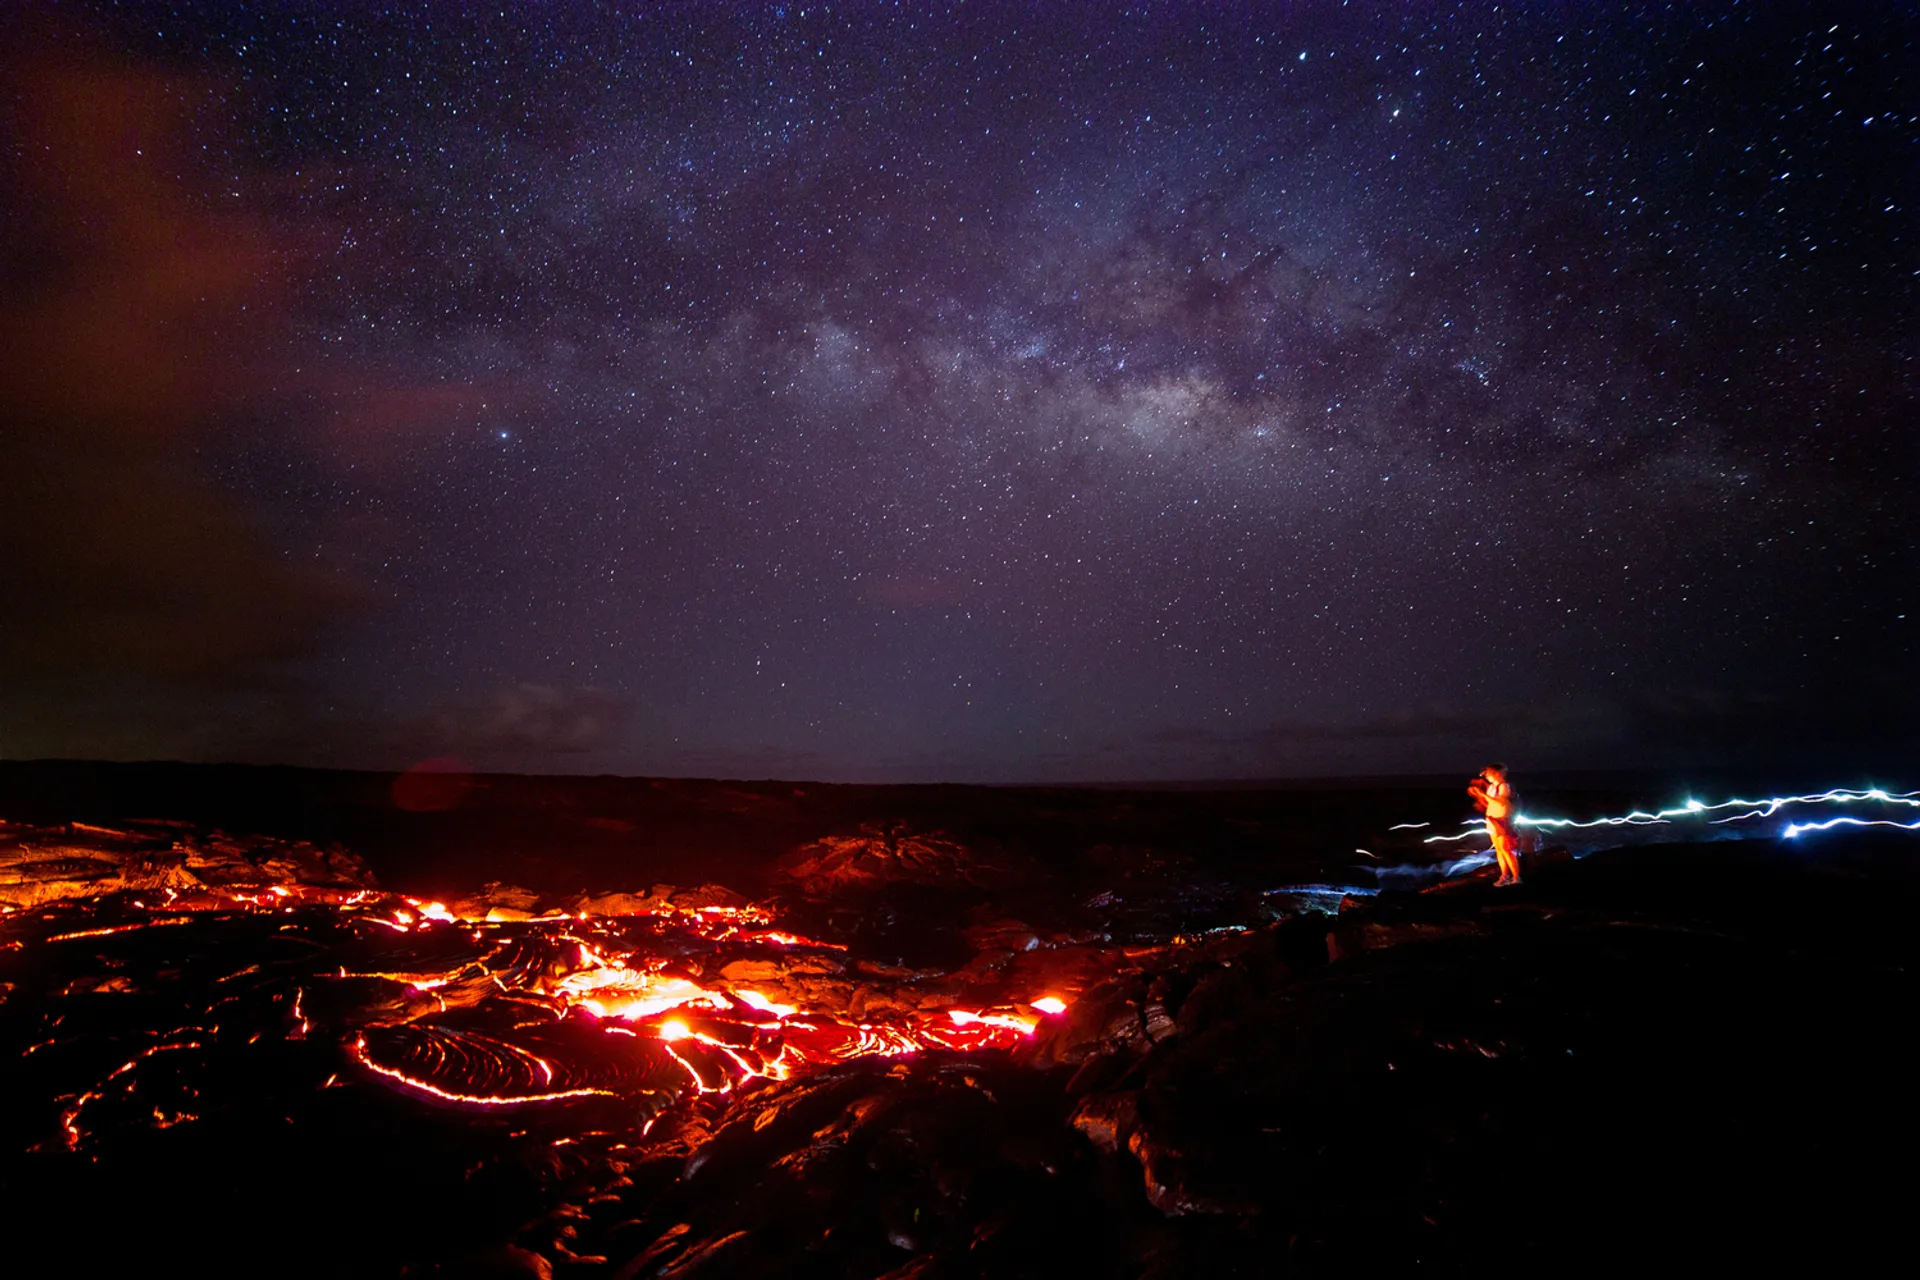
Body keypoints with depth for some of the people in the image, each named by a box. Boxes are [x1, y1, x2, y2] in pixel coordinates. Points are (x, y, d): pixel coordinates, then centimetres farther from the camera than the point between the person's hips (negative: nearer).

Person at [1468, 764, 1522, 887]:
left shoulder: (1504, 786, -12)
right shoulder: (1491, 787, 11)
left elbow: (1501, 802, -24)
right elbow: (1487, 804, 12)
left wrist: (1482, 794, -25)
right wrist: (1476, 794, 3)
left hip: (1502, 821, -8)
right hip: (1492, 821, 8)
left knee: (1505, 850, -7)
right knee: (1498, 850, 10)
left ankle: (1516, 877, -1)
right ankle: (1505, 876, 15)